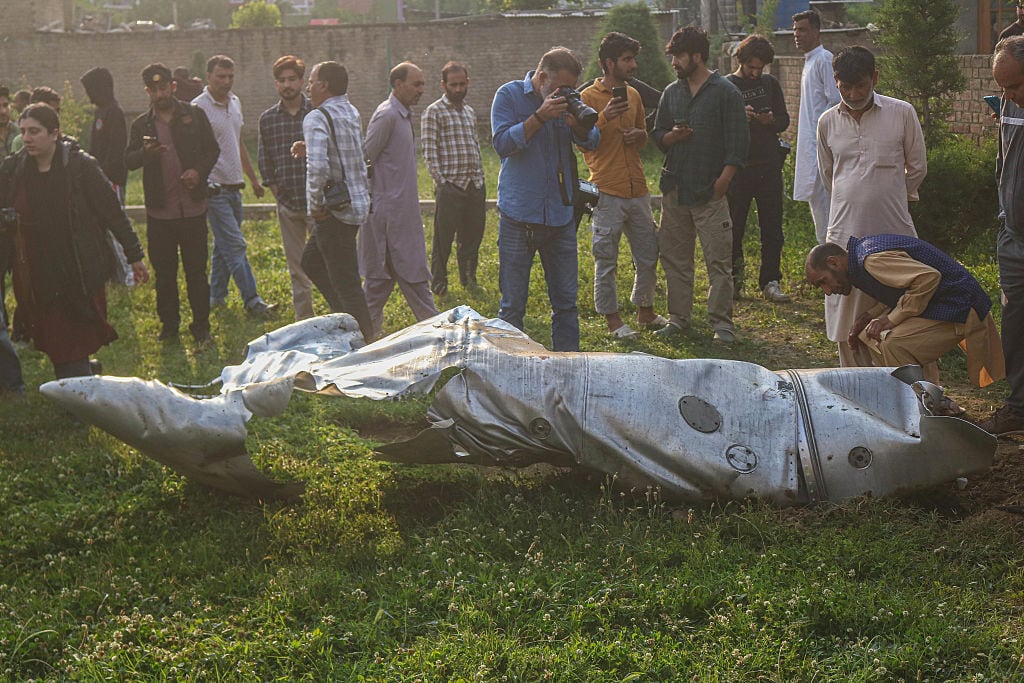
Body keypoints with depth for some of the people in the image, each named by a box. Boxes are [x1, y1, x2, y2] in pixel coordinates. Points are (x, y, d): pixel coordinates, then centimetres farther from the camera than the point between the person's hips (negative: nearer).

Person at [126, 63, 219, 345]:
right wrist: (145, 153, -21)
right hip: (159, 210, 2)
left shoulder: (194, 115, 3)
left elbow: (212, 149, 6)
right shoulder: (141, 124, 7)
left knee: (196, 270, 2)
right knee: (164, 272, 9)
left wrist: (199, 171, -12)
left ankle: (201, 327, 10)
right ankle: (169, 324, 21)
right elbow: (128, 160, 1)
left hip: (192, 207, -2)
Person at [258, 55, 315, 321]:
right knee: (297, 266, 9)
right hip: (287, 205, 3)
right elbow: (264, 160, 11)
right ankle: (303, 319, 16)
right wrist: (277, 193, 5)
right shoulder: (267, 119, 6)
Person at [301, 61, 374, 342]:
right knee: (311, 261, 23)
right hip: (358, 202, 9)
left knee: (344, 279, -2)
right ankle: (348, 318, 24)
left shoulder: (317, 118, -17)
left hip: (335, 210, -9)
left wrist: (316, 204, -19)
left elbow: (318, 165, -32)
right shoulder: (351, 112, 11)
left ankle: (367, 337, 2)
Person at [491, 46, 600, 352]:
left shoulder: (569, 99, 8)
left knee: (566, 301, 8)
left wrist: (577, 123, -14)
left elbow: (592, 142, 7)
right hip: (519, 215, -4)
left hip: (560, 214, 4)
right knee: (513, 305, 2)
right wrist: (540, 116, -20)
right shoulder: (510, 95, -3)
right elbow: (502, 143, -13)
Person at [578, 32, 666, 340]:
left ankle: (645, 311, 28)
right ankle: (612, 318, 11)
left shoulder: (633, 95, 14)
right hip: (607, 192, -6)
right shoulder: (589, 98, -6)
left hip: (637, 190, 6)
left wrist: (640, 135, 2)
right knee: (606, 261, 1)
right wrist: (604, 119, -23)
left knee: (648, 256, 13)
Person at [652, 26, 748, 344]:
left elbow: (738, 142, -6)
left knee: (719, 259, -5)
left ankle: (722, 322, 0)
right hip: (675, 188, 6)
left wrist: (722, 181, -13)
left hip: (710, 191, -5)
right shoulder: (672, 92, 13)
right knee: (674, 257, 9)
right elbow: (658, 136, 18)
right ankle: (678, 317, 18)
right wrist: (672, 136, -6)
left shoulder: (725, 92, -3)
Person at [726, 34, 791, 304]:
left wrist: (771, 121, -10)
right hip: (737, 167, -3)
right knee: (734, 228, 2)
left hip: (769, 166, 3)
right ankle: (733, 280, 14)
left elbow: (784, 120, 13)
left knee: (772, 227, 3)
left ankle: (770, 281, 9)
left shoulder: (770, 84, 12)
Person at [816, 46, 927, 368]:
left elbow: (917, 168, 8)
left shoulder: (902, 114, -1)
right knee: (847, 325, 5)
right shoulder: (828, 122, 7)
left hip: (893, 232, -2)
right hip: (845, 231, 2)